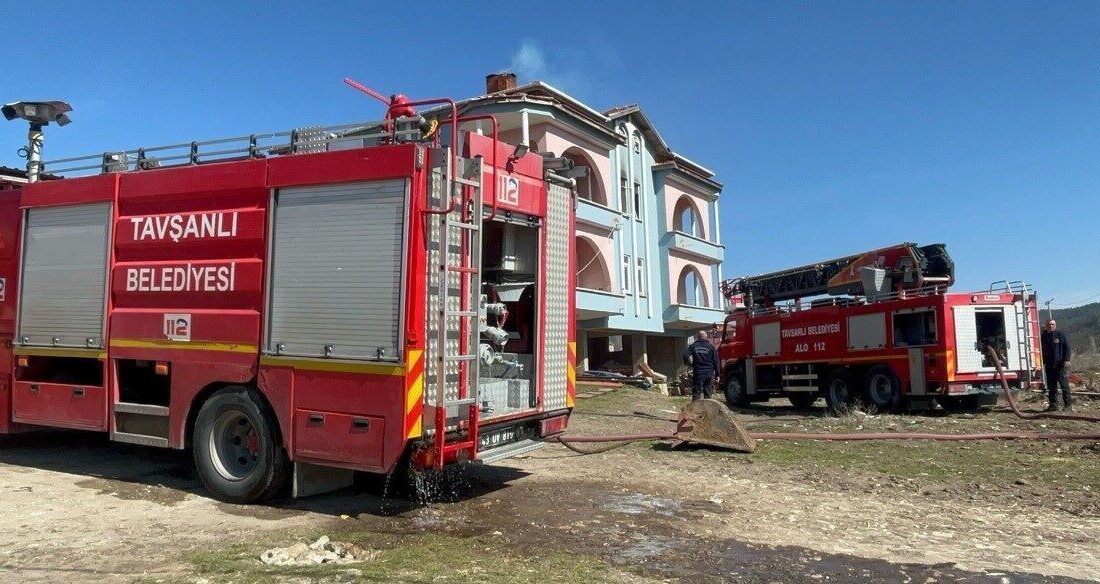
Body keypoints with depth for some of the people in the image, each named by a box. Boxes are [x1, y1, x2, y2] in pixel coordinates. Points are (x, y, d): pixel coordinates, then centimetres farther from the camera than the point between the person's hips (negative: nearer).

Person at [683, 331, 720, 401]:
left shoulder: (693, 346, 2)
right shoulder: (711, 346, 4)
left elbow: (686, 356, -9)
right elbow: (716, 361, 3)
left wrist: (690, 363, 11)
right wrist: (717, 374, 8)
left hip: (698, 373, -1)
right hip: (709, 373, 1)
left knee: (696, 393, 2)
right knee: (708, 394, 8)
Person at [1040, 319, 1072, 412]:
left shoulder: (1060, 334, -1)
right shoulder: (1043, 336, 11)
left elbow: (1067, 347, -3)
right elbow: (1041, 349, 18)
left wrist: (1066, 360, -11)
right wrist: (1042, 361, 12)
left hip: (1059, 364, -5)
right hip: (1049, 365, 5)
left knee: (1063, 383, -6)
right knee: (1051, 386, 7)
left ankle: (1068, 405, 0)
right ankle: (1053, 405, 13)